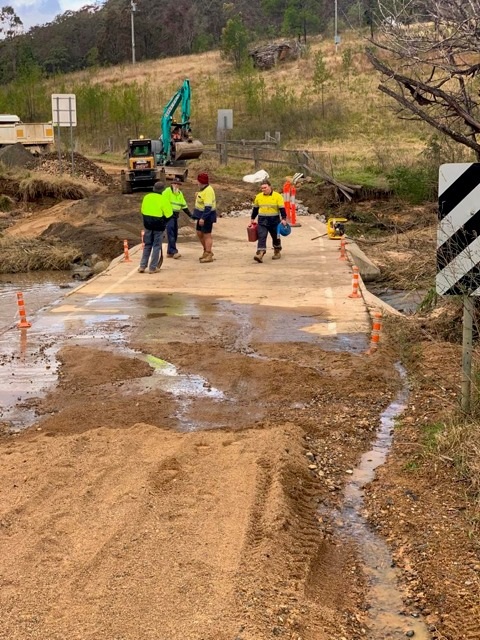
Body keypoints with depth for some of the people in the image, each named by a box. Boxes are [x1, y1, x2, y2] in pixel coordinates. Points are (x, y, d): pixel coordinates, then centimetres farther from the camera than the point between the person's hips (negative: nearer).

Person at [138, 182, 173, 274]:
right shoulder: (163, 199, -12)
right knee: (156, 246, 5)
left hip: (147, 224, 4)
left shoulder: (146, 197, 3)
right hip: (158, 225, -4)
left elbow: (143, 211, 9)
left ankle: (142, 266, 10)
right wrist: (164, 223, 8)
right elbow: (169, 214, -10)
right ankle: (153, 268, 5)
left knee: (147, 245, 15)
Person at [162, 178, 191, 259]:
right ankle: (174, 251, -20)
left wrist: (190, 215, 14)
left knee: (175, 234, 8)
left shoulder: (180, 193, 16)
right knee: (171, 234, -15)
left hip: (175, 215, 8)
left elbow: (184, 206, 20)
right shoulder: (167, 191, -7)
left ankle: (169, 252, 14)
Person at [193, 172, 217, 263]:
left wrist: (203, 218, -29)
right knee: (199, 233, 16)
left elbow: (208, 206, -26)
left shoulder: (208, 191, -21)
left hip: (207, 216, -10)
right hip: (202, 215, 10)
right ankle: (206, 251, 29)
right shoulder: (203, 189, 10)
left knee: (207, 235, -6)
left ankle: (209, 255, -2)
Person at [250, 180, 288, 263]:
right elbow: (255, 208, 15)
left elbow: (282, 208, -9)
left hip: (274, 221, -2)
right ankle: (260, 254, -22)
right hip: (262, 221, 2)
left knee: (276, 237, 13)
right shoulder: (258, 196, 5)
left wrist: (284, 219, -17)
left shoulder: (277, 196, -7)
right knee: (261, 237, -12)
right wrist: (252, 218, 17)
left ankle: (277, 252, 33)